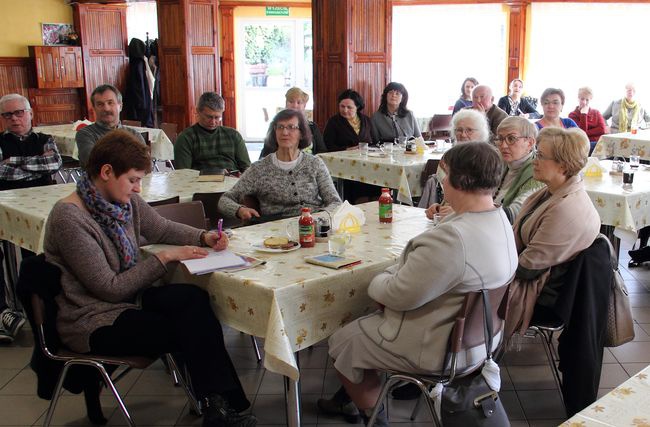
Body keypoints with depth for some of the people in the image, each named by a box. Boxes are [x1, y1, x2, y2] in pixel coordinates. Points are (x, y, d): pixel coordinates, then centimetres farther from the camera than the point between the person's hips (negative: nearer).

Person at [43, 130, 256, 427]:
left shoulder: (127, 201, 0)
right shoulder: (69, 218, -22)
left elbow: (162, 229, 18)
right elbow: (110, 288, -21)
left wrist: (204, 237, -1)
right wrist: (165, 257, -20)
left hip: (127, 298, 7)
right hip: (91, 323, -6)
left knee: (193, 298, -21)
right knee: (192, 330, -19)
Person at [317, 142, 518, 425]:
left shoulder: (453, 238, -35)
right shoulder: (499, 219, -3)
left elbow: (400, 295, -27)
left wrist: (377, 282, -7)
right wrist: (392, 275, -2)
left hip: (437, 346, -9)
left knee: (343, 343, 11)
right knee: (364, 321, 25)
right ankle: (349, 400, 40)